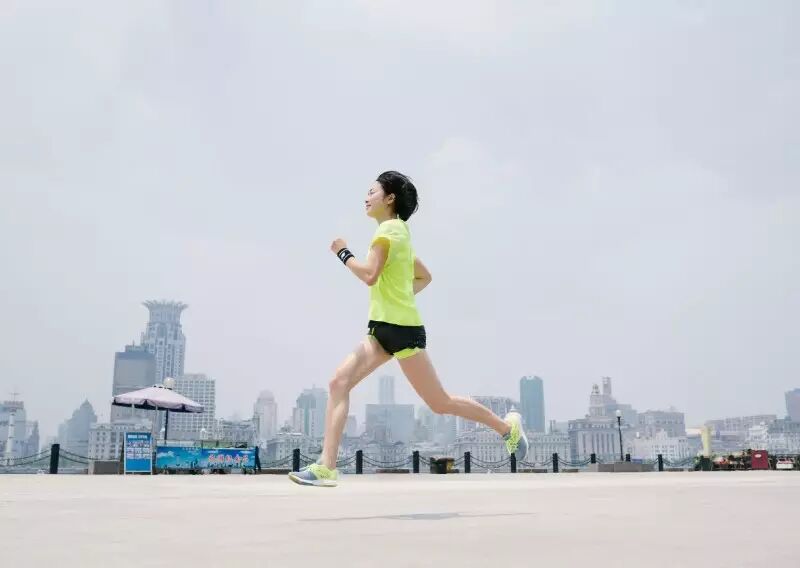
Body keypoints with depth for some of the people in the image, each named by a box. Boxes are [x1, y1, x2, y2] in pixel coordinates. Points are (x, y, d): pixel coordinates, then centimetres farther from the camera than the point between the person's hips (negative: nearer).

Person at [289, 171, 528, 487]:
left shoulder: (389, 229, -9)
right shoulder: (398, 231, 19)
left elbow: (369, 275, -22)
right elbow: (424, 277, 28)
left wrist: (343, 253, -8)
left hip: (400, 328, -9)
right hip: (383, 327, 9)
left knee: (440, 403, 0)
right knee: (339, 382, -6)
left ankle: (507, 426, 19)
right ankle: (326, 467, -8)